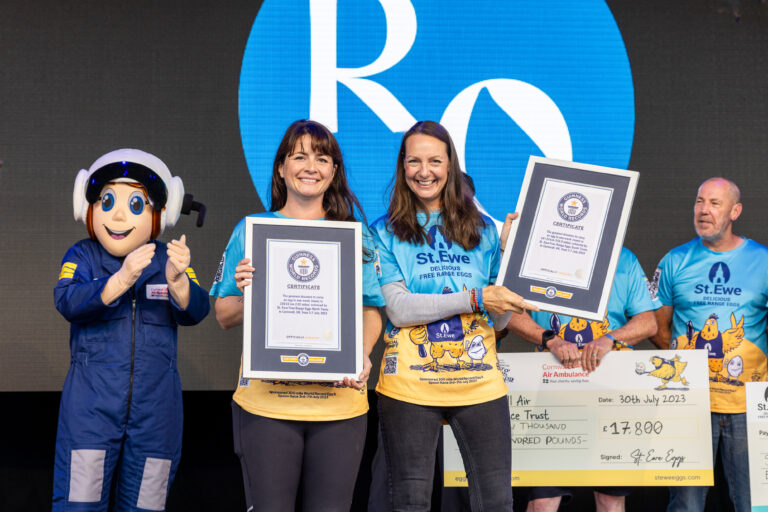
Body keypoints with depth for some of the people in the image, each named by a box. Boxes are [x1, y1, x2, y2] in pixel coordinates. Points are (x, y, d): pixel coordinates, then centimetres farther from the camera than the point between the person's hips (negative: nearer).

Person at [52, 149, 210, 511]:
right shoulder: (82, 257, 0)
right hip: (91, 405, -1)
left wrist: (177, 282, -33)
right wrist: (121, 279, -34)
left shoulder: (170, 260, 3)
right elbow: (67, 301, -18)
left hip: (155, 408, 2)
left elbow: (195, 312, -11)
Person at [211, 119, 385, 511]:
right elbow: (223, 316, 8)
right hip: (266, 401, -1)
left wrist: (362, 356, -10)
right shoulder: (252, 230, 8)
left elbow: (371, 310, 9)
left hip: (340, 401, 1)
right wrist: (247, 297, -14)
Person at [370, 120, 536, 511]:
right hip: (410, 387, -2)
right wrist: (474, 299, -15)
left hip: (479, 383, 2)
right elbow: (398, 310, -9)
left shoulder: (483, 230, 10)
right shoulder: (386, 232, 3)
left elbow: (497, 319, 9)